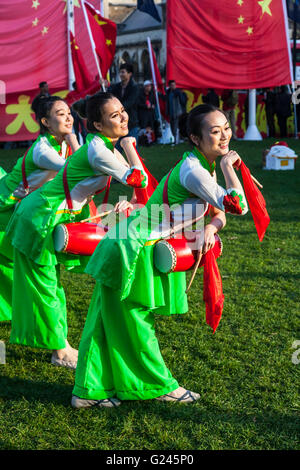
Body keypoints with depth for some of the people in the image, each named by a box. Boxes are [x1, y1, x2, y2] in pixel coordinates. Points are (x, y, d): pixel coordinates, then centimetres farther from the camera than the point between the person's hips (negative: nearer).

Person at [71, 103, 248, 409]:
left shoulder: (204, 166, 8)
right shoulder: (193, 171, -22)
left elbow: (220, 211, 14)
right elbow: (238, 207, -28)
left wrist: (211, 227, -6)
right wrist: (227, 166, -20)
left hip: (140, 245, 10)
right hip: (132, 248, -10)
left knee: (109, 320, 13)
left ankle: (89, 391, 20)